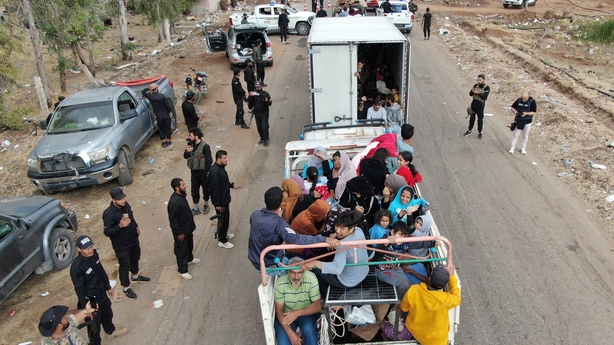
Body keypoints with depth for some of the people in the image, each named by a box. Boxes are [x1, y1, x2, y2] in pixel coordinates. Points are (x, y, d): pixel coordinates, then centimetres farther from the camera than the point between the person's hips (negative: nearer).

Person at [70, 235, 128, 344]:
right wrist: (86, 307, -17)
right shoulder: (76, 267, -32)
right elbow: (80, 289, -23)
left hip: (102, 294, 8)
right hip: (91, 300, -8)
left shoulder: (94, 255, -9)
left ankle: (111, 331, 58)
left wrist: (108, 287, 17)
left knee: (107, 314, 31)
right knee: (94, 326, 12)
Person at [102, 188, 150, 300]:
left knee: (135, 259, 28)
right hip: (121, 246, -7)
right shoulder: (108, 214, -30)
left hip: (134, 240, 7)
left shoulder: (125, 205, -8)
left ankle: (135, 276, 55)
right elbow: (107, 232, -27)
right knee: (125, 266, 9)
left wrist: (136, 227, 14)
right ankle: (126, 288, 29)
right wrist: (120, 226, -40)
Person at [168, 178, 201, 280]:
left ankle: (189, 259, 53)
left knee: (189, 245, 29)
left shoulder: (181, 195, -4)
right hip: (181, 231, -9)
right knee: (181, 250, 9)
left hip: (188, 227, 9)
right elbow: (173, 220, -26)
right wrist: (179, 233, -19)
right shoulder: (174, 202, -34)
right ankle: (182, 270, 26)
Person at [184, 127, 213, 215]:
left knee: (205, 189, 13)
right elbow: (185, 157, 9)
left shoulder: (205, 146, -18)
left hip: (203, 172, -6)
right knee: (194, 190, 11)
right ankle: (196, 209, 24)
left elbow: (209, 160, -17)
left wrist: (207, 172, -16)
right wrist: (187, 151, -13)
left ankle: (206, 205, 34)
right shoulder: (191, 145, 1)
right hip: (194, 171, 6)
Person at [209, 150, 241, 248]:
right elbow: (214, 189, -27)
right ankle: (222, 240, 21)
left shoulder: (221, 167, 2)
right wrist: (217, 204, -23)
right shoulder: (214, 171, -29)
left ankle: (222, 234, 43)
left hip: (225, 199, 10)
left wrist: (232, 185, 16)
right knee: (223, 220, 5)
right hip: (220, 201, -10)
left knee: (225, 219, 24)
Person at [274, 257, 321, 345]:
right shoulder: (280, 282, -20)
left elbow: (317, 306, -17)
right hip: (286, 315, 0)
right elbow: (279, 310, -13)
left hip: (307, 313, 0)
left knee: (309, 329, -31)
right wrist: (290, 332, -26)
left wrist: (298, 313, -34)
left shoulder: (311, 278, -22)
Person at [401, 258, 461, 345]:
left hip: (414, 329, 3)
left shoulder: (413, 291, -28)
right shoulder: (446, 300, -34)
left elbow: (404, 308, -8)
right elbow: (456, 298, -8)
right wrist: (451, 275, -8)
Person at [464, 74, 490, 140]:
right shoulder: (476, 85, 0)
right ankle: (469, 131, 24)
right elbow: (470, 94, 3)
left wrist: (478, 93, -28)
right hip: (473, 104, 3)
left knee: (480, 119, 6)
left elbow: (485, 97, -18)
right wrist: (472, 91, -18)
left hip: (480, 106, -3)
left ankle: (479, 132, 19)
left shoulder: (487, 88, -11)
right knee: (472, 118, 13)